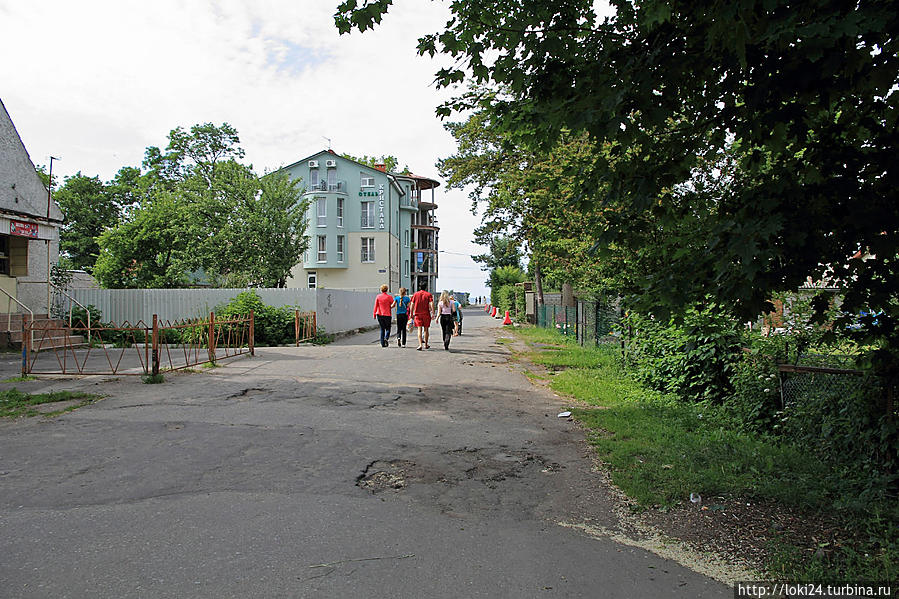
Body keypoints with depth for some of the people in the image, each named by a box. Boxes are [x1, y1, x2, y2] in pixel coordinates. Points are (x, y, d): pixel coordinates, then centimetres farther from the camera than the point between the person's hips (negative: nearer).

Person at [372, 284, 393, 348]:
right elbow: (393, 305, -4)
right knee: (388, 328, 10)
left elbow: (375, 306, 0)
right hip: (387, 315, -2)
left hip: (379, 314, 2)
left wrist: (374, 314, 7)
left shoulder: (378, 296, 0)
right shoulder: (389, 297, -6)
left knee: (382, 329, 11)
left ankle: (383, 343, 6)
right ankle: (386, 338, -18)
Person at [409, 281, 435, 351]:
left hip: (418, 314, 1)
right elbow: (431, 304, -13)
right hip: (426, 314, -1)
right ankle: (426, 345, 21)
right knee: (426, 329, 12)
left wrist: (411, 314, 11)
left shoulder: (415, 294, 3)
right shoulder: (428, 294, -3)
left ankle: (420, 344, -17)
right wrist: (433, 313, -12)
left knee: (419, 329, -2)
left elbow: (412, 305, 3)